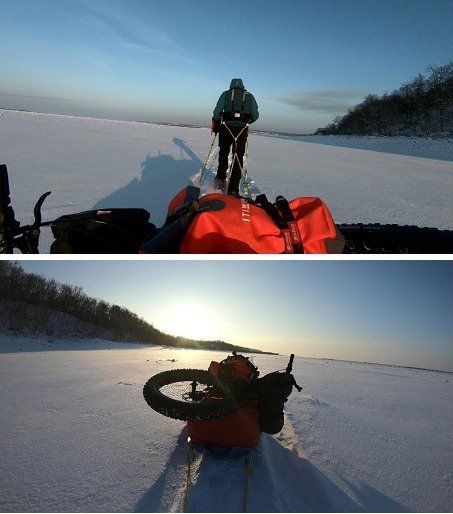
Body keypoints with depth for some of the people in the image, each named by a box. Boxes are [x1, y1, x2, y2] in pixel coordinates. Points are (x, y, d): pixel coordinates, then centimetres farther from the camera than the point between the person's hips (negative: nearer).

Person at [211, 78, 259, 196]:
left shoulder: (226, 94, 11)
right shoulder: (249, 96, 14)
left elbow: (217, 111, 1)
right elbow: (255, 115, 8)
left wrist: (215, 125, 14)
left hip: (226, 127, 0)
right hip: (242, 129, 0)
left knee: (223, 153, 20)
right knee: (238, 158, 3)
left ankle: (221, 178, 10)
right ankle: (233, 189, 1)